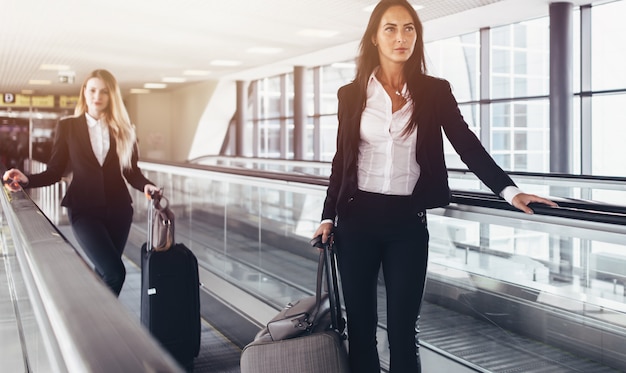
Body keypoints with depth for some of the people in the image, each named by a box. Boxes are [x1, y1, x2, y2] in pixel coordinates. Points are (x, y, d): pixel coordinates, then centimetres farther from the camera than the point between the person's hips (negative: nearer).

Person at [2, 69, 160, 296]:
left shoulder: (123, 129, 6)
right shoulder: (67, 126, 2)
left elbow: (132, 171, 6)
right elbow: (55, 171, 2)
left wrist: (146, 186, -15)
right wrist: (27, 180, -15)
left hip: (118, 208, 3)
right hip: (84, 209, -3)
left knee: (104, 272, 10)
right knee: (114, 272, -17)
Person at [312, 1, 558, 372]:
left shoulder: (435, 91, 2)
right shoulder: (352, 94, 5)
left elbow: (468, 145, -2)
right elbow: (342, 160, 9)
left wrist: (509, 189, -14)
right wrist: (328, 217, 7)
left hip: (408, 221, -1)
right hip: (357, 218, 1)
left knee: (403, 329, 1)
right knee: (360, 324, 8)